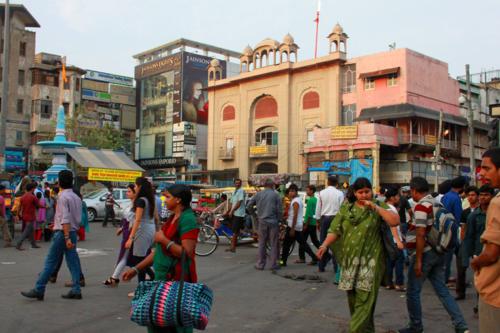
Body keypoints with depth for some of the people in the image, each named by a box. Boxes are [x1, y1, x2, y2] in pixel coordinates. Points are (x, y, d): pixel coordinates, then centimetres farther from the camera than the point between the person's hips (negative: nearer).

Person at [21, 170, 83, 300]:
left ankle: (38, 290, 4)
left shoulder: (63, 197, -12)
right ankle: (76, 290, 8)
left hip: (62, 233, -8)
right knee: (73, 261, 8)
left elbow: (65, 219, -21)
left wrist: (67, 237, -25)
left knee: (50, 262, -2)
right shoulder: (76, 197, 12)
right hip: (73, 232, 8)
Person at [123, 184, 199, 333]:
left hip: (178, 280, -9)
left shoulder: (187, 219, -14)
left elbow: (187, 253, -22)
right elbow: (159, 250, 18)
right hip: (163, 279, 9)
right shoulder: (172, 219, 14)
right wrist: (136, 269, 15)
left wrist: (164, 240, -17)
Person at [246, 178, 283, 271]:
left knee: (261, 243, 10)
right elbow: (280, 210, -5)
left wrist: (254, 214, 18)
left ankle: (260, 264, 12)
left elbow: (249, 206, 6)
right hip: (273, 222, -2)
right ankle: (273, 264, 8)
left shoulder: (258, 194, 4)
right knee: (274, 244, 6)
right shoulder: (275, 195, -3)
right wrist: (278, 219, 9)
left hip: (262, 222, 2)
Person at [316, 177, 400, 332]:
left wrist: (374, 206, -17)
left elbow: (395, 221, -14)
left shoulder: (378, 206, 1)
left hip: (370, 260, -3)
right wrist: (324, 245, -13)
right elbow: (335, 230, 3)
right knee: (353, 298, 10)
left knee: (364, 298, -9)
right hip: (350, 259, 4)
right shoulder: (346, 208, 8)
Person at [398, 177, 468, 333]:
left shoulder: (421, 206, -16)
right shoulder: (437, 204, 11)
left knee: (413, 292, 6)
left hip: (425, 253, -8)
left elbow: (421, 234, -21)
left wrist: (418, 260, -19)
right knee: (443, 291, 11)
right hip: (438, 253, 8)